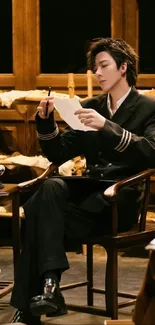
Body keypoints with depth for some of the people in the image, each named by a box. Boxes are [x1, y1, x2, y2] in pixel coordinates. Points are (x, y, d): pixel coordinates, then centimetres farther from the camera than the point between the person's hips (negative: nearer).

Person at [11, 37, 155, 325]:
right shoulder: (90, 107, 17)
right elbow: (58, 154, 16)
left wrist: (106, 126, -26)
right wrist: (46, 122, -2)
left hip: (122, 198, -5)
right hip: (90, 189, 5)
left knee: (41, 211, -27)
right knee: (51, 187, -30)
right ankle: (47, 284, -34)